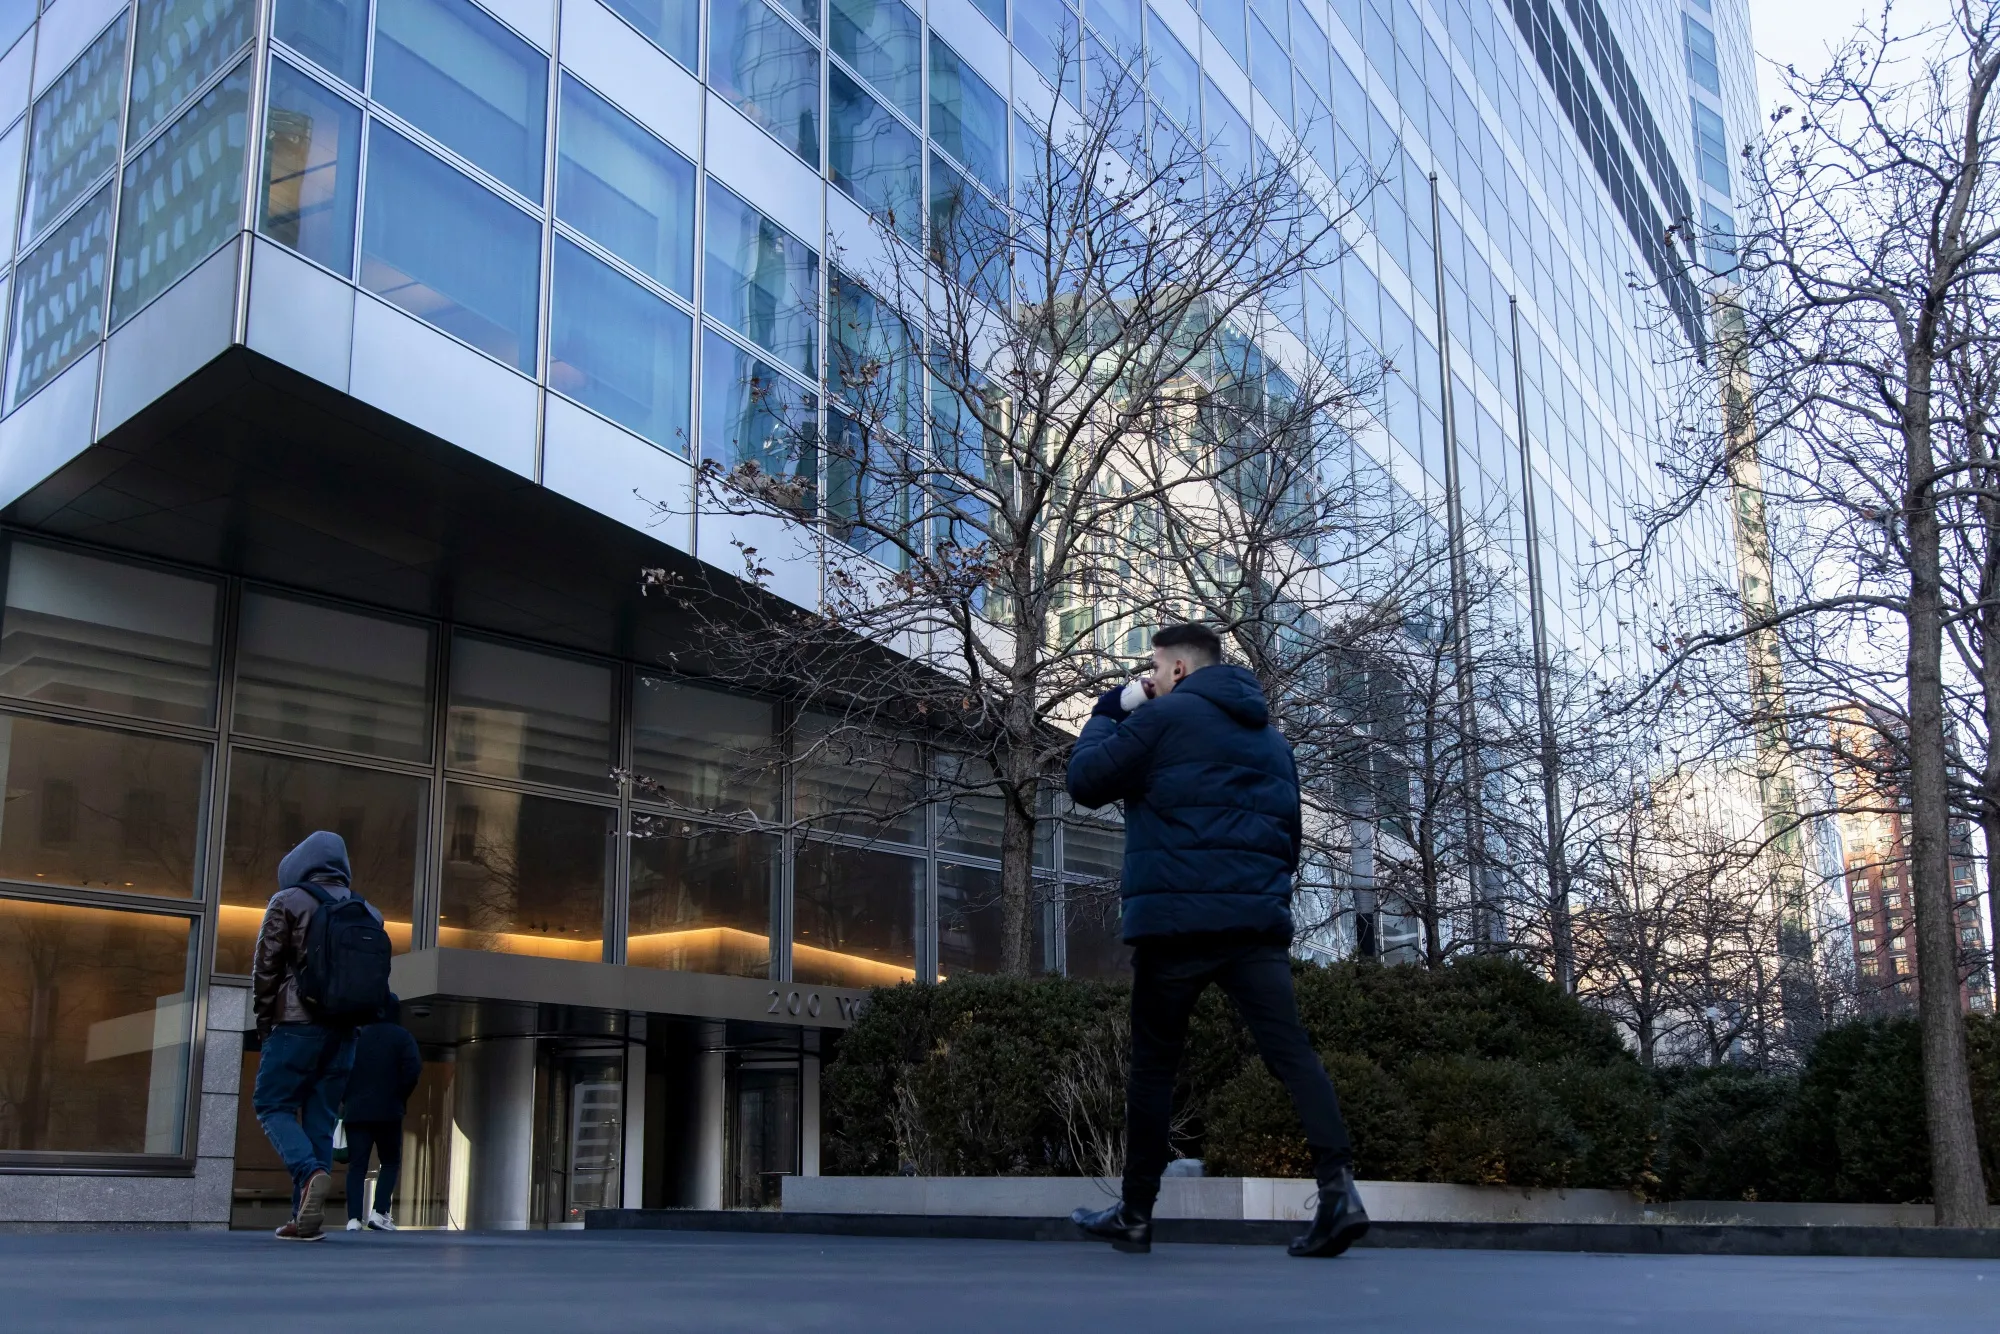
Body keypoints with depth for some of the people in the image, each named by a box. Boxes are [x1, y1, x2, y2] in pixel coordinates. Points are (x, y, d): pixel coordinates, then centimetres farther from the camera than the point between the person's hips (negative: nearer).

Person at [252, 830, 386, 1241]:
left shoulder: (289, 902, -1)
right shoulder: (368, 914, 13)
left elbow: (265, 965, -2)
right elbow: (379, 976, 11)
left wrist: (264, 1019, 8)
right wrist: (354, 1014, 14)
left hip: (298, 1023, -5)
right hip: (344, 1030, 5)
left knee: (272, 1104, 3)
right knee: (320, 1117, 7)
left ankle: (310, 1172, -23)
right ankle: (308, 1216, 3)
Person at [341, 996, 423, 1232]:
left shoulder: (355, 1035, 10)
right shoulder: (401, 1036, 2)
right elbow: (413, 1068, -12)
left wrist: (347, 1099, 11)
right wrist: (400, 1096, 0)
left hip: (355, 1111, 2)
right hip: (388, 1112, -2)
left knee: (357, 1165, 3)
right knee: (390, 1162, 10)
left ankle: (354, 1218, -9)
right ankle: (379, 1212, -6)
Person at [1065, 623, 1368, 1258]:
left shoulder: (1163, 717, 0)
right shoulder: (1272, 737, 22)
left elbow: (1086, 781, 4)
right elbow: (1290, 832, 26)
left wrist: (1107, 710, 16)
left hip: (1177, 919, -5)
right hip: (1258, 919, 5)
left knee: (1154, 1063, 7)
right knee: (1290, 1048, -6)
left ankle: (1135, 1212, 14)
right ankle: (1338, 1185, -23)